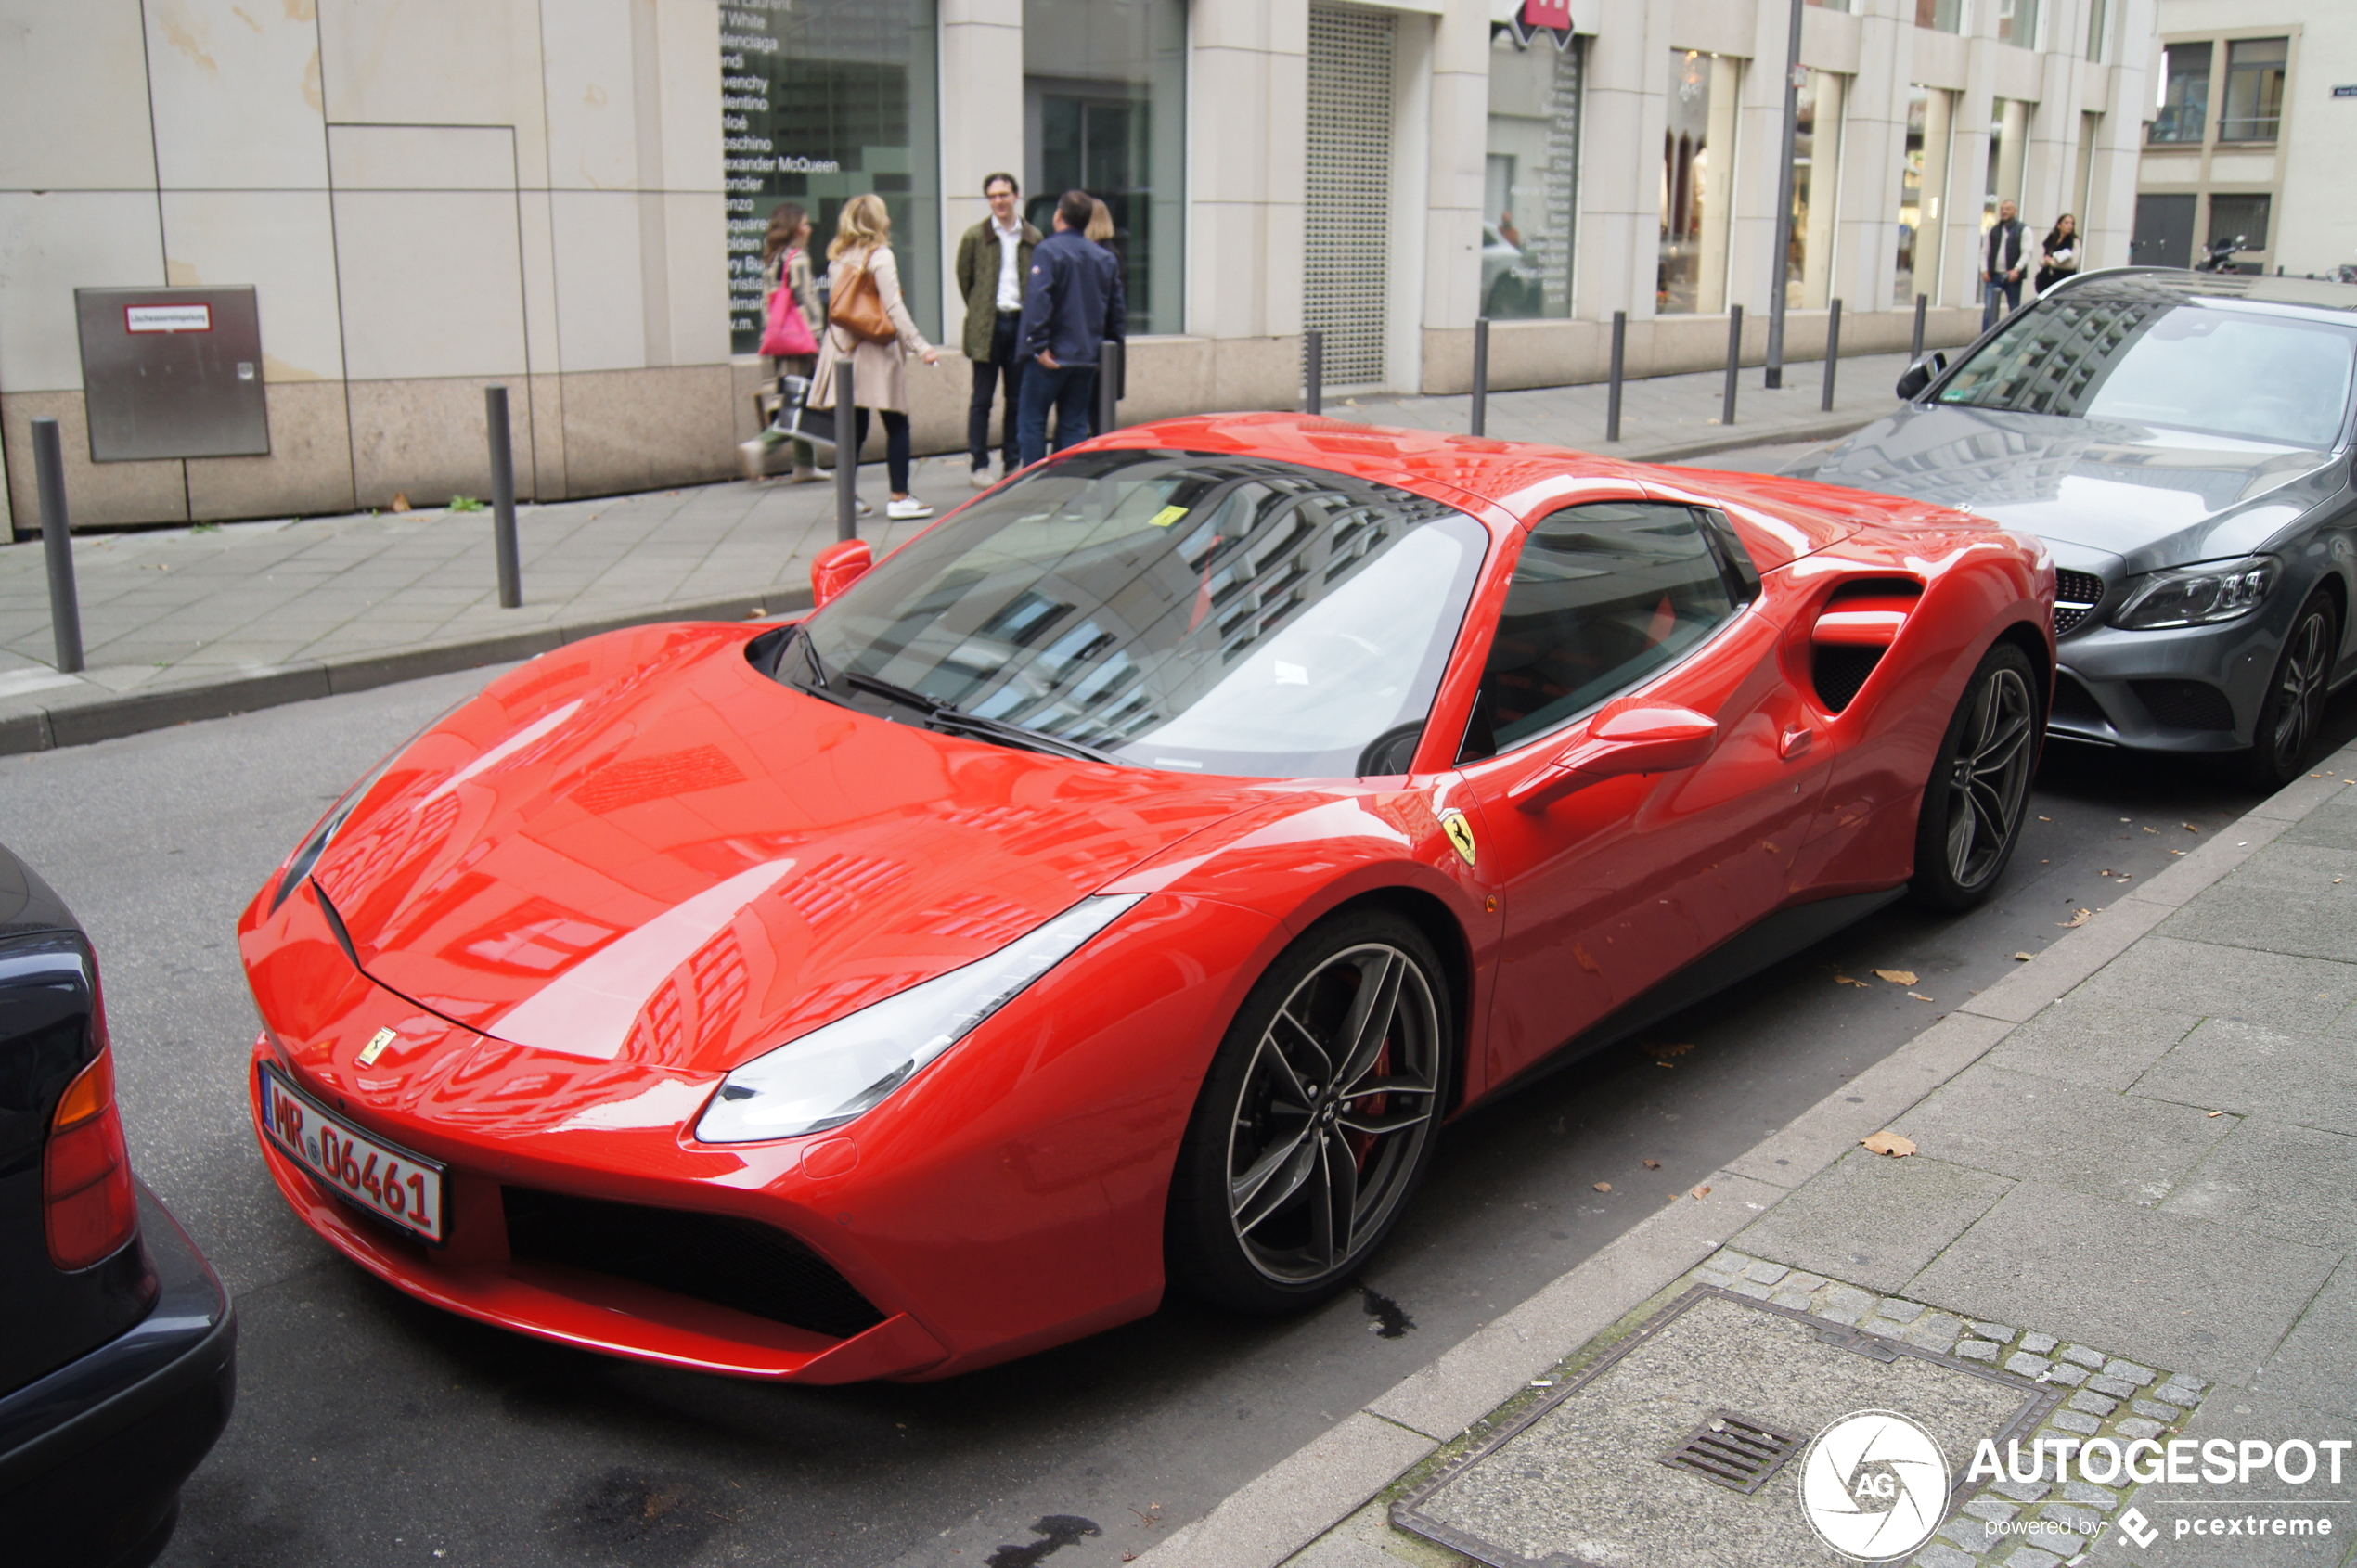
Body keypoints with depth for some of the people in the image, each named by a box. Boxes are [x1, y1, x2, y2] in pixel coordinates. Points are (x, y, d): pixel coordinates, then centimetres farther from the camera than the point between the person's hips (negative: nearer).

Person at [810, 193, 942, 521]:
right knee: (896, 425, 1)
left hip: (844, 349, 6)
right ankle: (899, 498, 0)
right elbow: (894, 308, -14)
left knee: (853, 426, 8)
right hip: (876, 350, -6)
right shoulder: (880, 256, -8)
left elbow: (835, 304, 12)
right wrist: (920, 346, -16)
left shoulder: (837, 258, 11)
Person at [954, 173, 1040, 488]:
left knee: (1017, 399, 6)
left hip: (1021, 323, 2)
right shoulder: (975, 236, 1)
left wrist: (1032, 318, 6)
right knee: (982, 399, 0)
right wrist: (979, 312, 9)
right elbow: (964, 280, 8)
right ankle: (979, 465, 4)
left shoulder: (1033, 238, 6)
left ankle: (1011, 463, 14)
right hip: (987, 326, -2)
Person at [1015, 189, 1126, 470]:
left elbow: (1038, 299, -22)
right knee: (1074, 425, 11)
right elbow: (1117, 309, 12)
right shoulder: (1105, 257, 8)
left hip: (1051, 356, -5)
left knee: (1033, 422, 3)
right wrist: (1106, 344, 18)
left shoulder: (1048, 250, -11)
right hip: (1087, 355, 6)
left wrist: (1039, 344, -20)